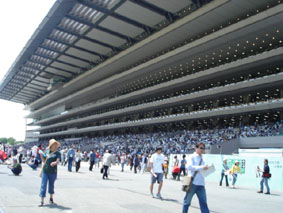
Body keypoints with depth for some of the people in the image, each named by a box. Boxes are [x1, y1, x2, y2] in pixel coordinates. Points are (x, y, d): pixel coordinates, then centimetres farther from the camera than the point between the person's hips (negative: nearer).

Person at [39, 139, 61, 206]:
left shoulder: (57, 153, -4)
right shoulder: (46, 152, 6)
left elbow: (58, 161, -18)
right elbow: (44, 161, 12)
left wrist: (55, 163, -40)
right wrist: (41, 155, -4)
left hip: (53, 172, -2)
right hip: (45, 171, 2)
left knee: (51, 185, 13)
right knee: (43, 185, -4)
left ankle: (51, 198, 35)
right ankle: (42, 201, 0)